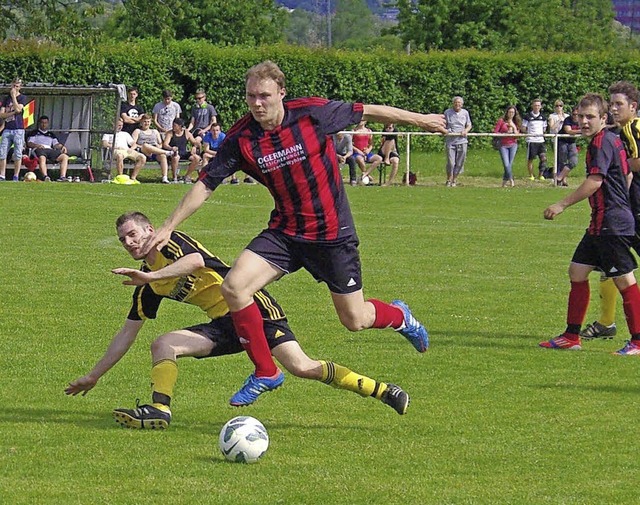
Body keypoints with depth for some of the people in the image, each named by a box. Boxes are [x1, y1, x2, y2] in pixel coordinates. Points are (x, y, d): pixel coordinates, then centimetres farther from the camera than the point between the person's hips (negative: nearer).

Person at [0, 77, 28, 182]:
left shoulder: (22, 98, 5)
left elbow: (18, 109, -14)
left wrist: (13, 96, -7)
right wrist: (13, 112, -8)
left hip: (18, 129, -4)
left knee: (17, 155, -5)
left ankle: (16, 177, -1)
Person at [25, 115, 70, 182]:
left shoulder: (51, 135, 34)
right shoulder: (34, 133, 24)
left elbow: (56, 144, 21)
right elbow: (29, 143, 9)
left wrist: (62, 147, -2)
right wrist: (37, 145, -12)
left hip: (50, 150, 4)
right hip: (39, 149, -4)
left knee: (65, 157, -23)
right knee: (42, 158, -41)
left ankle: (63, 176, -38)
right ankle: (45, 176, -60)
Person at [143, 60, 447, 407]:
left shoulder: (314, 114, -17)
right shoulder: (240, 139, -11)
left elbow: (367, 113, -3)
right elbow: (206, 184, -5)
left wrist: (419, 119, 8)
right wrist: (168, 227, -10)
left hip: (333, 233, -3)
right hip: (285, 232, 3)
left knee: (354, 321, 5)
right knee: (234, 286, -18)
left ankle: (399, 316, 43)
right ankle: (266, 373, -3)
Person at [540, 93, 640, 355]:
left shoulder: (602, 142, -14)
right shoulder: (613, 140, 15)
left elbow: (594, 182, -22)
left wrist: (562, 205, -19)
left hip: (612, 224, -11)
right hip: (601, 223, 11)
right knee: (577, 271, 12)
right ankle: (572, 336, 17)